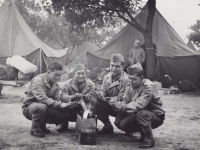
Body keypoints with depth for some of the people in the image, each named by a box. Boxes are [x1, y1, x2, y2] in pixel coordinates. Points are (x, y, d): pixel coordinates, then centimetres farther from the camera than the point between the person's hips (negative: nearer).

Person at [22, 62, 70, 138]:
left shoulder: (56, 85, 4)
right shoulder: (38, 80, -21)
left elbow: (56, 100, 2)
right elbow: (42, 98, -32)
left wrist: (63, 104, -22)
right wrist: (59, 105, -38)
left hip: (44, 107, 7)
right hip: (29, 106, -7)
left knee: (65, 114, -13)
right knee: (41, 107, -41)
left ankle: (41, 125, 10)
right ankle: (34, 129, -14)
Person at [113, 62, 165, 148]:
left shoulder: (148, 87, -25)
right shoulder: (130, 86, -3)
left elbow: (139, 105, -36)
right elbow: (125, 102, -5)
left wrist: (122, 107, -40)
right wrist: (118, 105, -27)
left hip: (156, 116, -7)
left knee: (141, 113, -38)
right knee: (122, 124, -11)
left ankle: (149, 139, -18)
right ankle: (144, 133, 13)